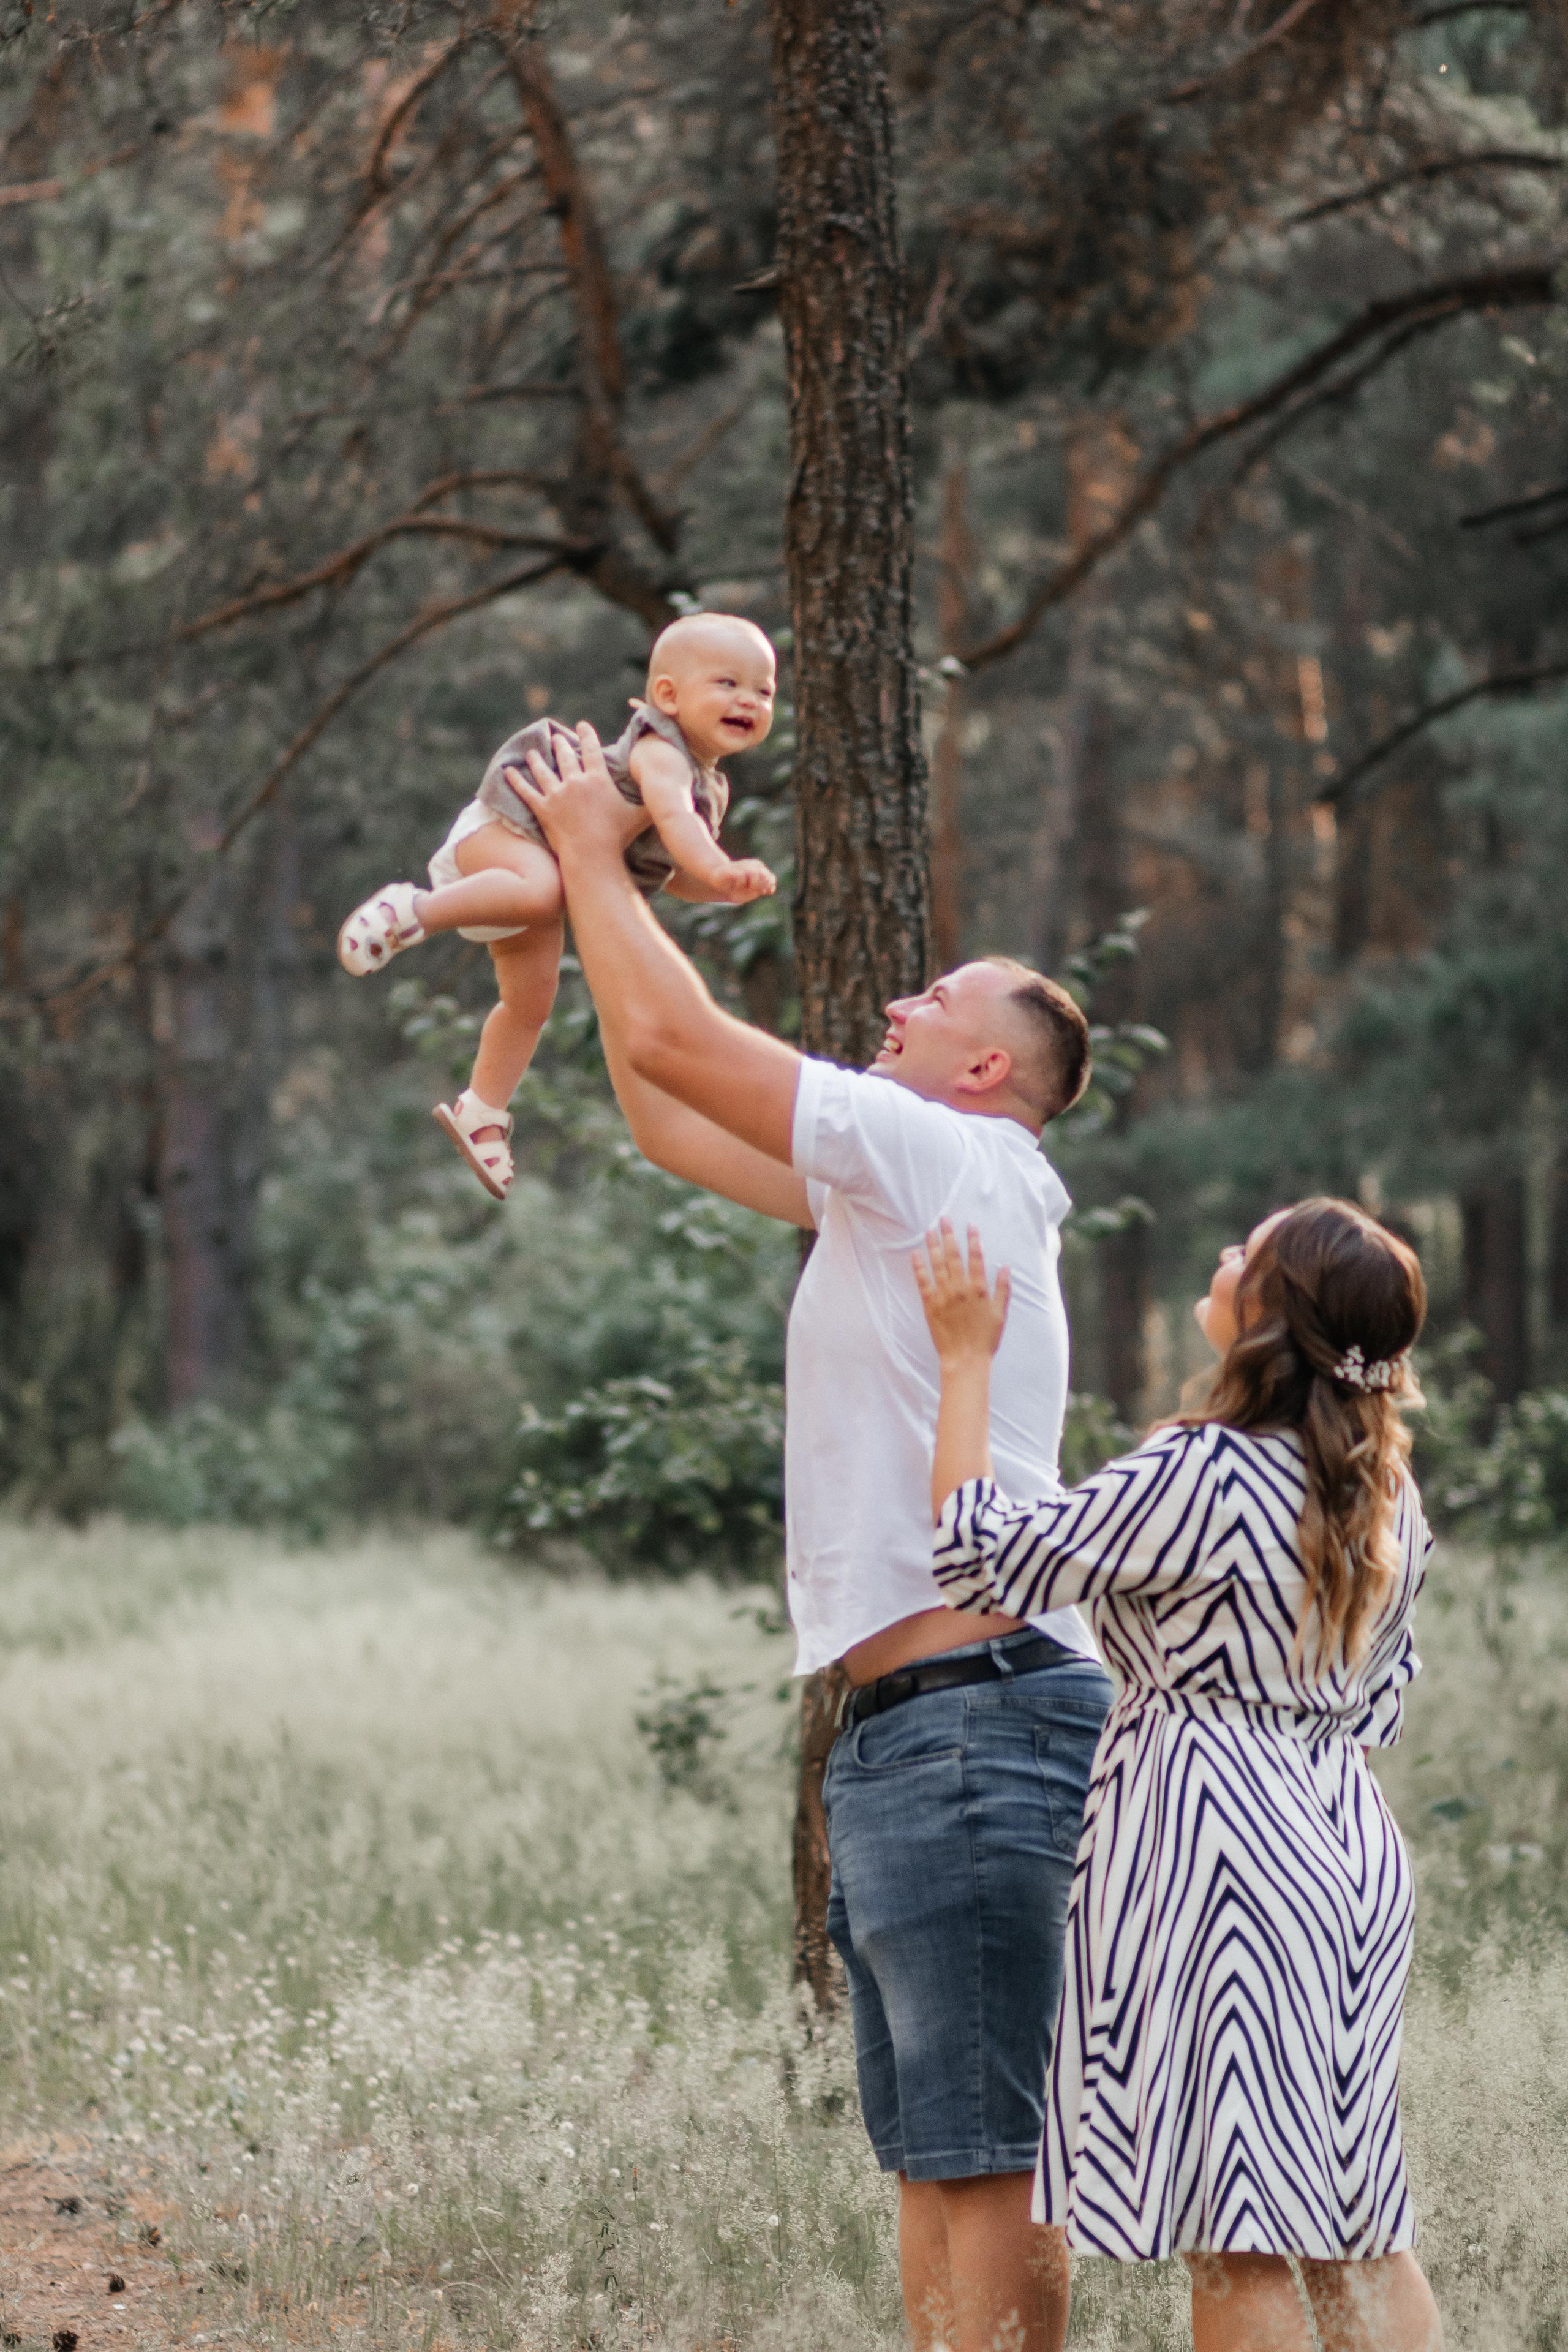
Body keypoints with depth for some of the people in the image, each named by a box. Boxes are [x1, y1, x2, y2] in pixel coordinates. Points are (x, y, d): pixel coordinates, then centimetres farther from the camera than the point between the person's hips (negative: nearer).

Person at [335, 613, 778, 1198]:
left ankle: (481, 1113, 23)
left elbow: (674, 872, 18)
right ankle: (411, 913, -29)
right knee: (539, 889, -42)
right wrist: (719, 868, -55)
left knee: (531, 1000, 10)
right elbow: (671, 815, -40)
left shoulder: (709, 789, 10)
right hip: (507, 828, -10)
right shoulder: (661, 752, -21)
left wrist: (727, 888, -1)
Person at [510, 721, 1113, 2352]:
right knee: (927, 2157, 11)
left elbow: (674, 1037, -9)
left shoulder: (955, 1161, -6)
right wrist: (589, 876, 24)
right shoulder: (884, 1188, 21)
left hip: (977, 1714, -10)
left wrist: (596, 855, 5)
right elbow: (667, 1112, 28)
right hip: (901, 1727, 10)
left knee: (980, 2157, -12)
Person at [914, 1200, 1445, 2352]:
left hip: (1216, 1840, -8)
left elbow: (982, 1556, -12)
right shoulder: (1392, 1497, 8)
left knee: (1234, 2240, -4)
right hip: (1350, 1845, 8)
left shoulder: (1201, 1478, -17)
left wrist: (967, 1358, -4)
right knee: (1355, 2230, 13)